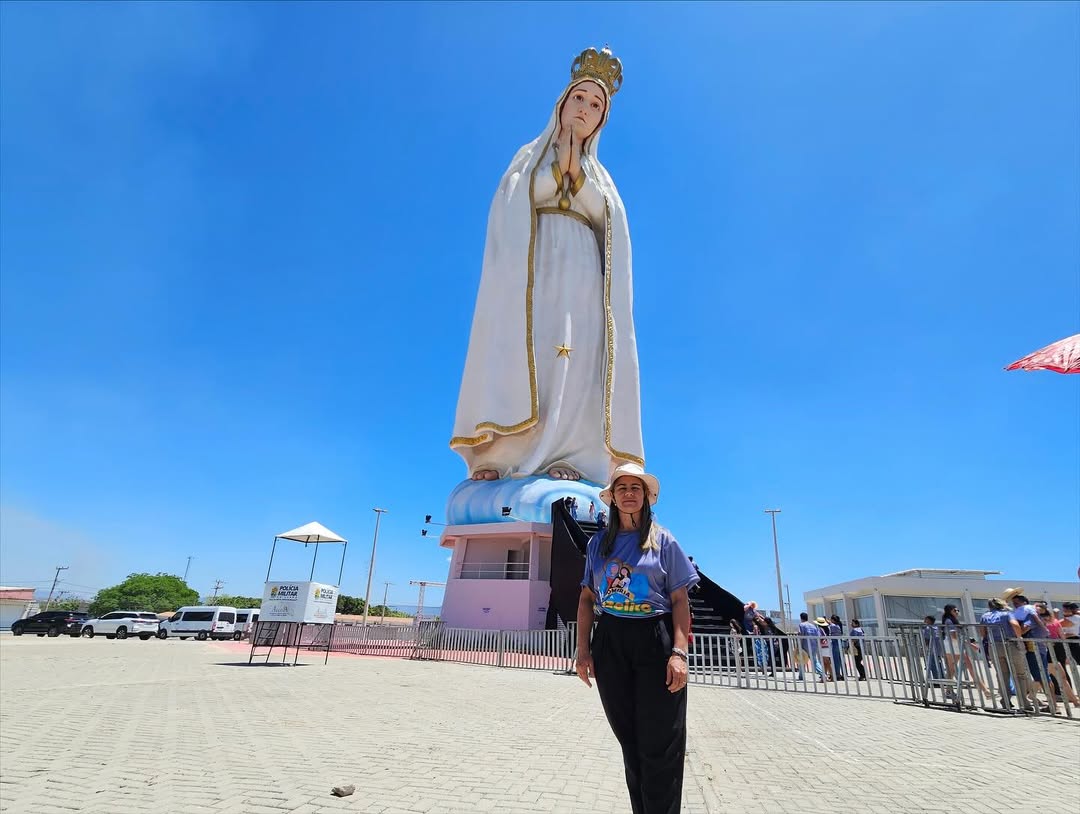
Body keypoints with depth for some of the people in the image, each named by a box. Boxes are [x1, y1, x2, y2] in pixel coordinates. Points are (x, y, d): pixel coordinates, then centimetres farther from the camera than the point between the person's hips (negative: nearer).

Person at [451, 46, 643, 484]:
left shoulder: (599, 175, 28)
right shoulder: (530, 157, 24)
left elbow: (605, 217, 9)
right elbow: (515, 201, 6)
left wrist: (576, 173, -2)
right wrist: (558, 167, 0)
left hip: (580, 272, 2)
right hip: (531, 266, -2)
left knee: (575, 363, -16)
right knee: (519, 356, -18)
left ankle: (567, 459, -22)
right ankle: (494, 455, -24)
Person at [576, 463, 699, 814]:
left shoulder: (663, 540, 1)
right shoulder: (598, 543, 7)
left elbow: (680, 600, -3)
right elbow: (587, 598, 8)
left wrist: (679, 652, -14)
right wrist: (583, 650, 2)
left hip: (655, 641, -3)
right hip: (610, 643, 3)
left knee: (659, 745, 1)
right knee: (629, 741, 15)